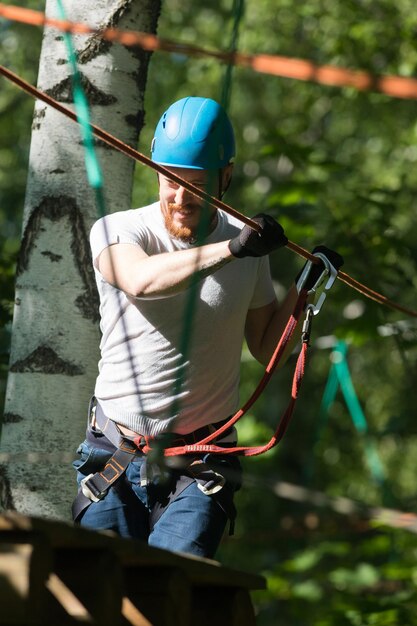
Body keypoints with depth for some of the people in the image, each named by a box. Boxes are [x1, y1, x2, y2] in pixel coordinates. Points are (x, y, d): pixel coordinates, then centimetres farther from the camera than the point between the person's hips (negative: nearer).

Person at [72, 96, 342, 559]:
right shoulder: (116, 230, -6)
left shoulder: (248, 246, 4)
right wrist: (230, 250, -37)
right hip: (113, 462, 0)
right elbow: (141, 280, -30)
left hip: (200, 468, 1)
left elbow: (265, 348, 13)